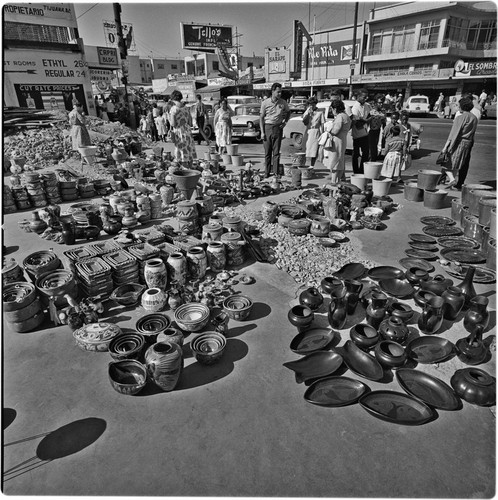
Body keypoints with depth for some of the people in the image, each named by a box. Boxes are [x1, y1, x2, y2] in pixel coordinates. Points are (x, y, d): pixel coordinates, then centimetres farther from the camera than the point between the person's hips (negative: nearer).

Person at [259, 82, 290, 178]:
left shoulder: (283, 102, 3)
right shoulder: (265, 103, -2)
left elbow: (288, 112, 21)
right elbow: (261, 118, 0)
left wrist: (285, 122, 4)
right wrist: (262, 132, -6)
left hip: (278, 128, 1)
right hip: (267, 127, -1)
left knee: (276, 152, 0)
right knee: (267, 152, 3)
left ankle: (276, 172, 5)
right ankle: (267, 172, 12)